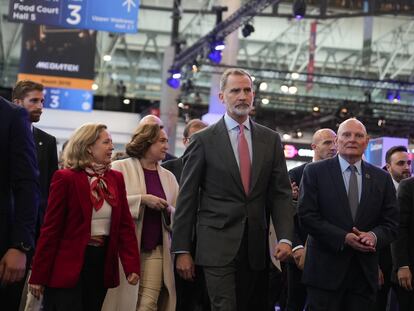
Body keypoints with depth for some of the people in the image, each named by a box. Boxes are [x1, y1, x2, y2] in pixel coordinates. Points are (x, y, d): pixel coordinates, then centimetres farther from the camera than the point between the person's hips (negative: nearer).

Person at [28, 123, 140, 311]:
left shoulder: (116, 178, 8)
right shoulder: (65, 178, -8)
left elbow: (125, 225, 5)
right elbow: (51, 228, -8)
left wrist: (132, 266, -7)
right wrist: (38, 276, -9)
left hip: (103, 263, 5)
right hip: (68, 266, -5)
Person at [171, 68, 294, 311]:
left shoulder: (271, 140, 10)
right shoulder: (204, 140, 1)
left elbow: (281, 193, 7)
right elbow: (187, 197, 0)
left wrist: (285, 237, -7)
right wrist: (182, 249, -3)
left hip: (256, 246, 3)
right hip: (218, 245, -3)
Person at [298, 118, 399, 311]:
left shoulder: (382, 178, 11)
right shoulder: (315, 172, 1)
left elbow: (391, 223, 9)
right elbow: (306, 215, -7)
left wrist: (374, 236, -14)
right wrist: (343, 238, -16)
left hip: (365, 272, 3)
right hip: (326, 269, -3)